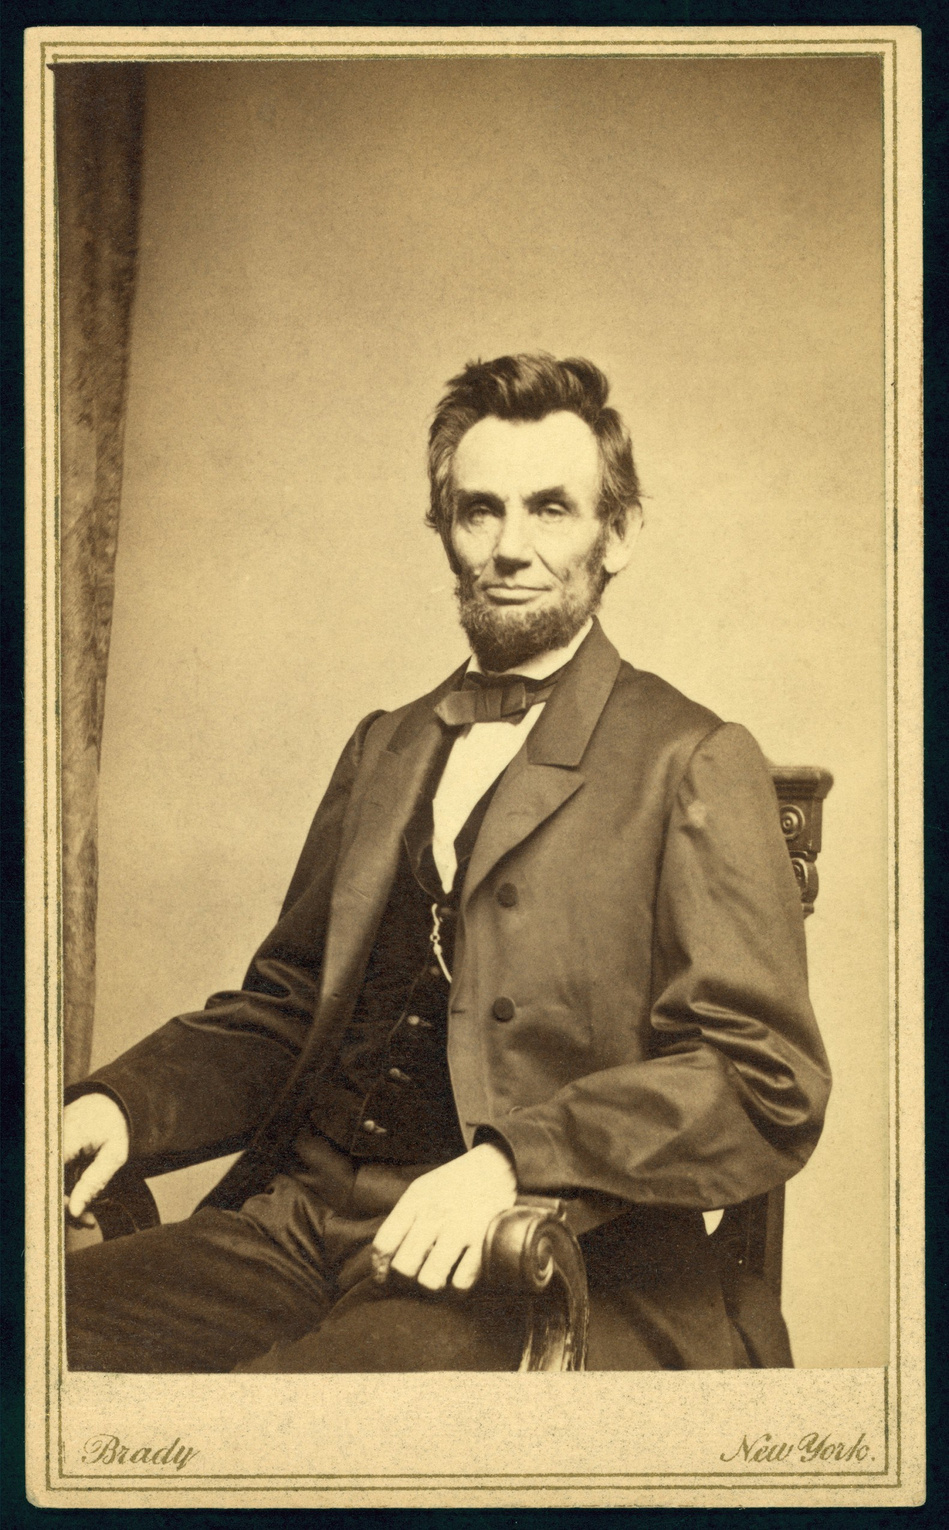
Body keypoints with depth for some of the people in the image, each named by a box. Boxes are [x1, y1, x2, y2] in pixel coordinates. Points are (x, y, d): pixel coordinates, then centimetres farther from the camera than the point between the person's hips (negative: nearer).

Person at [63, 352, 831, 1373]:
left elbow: (768, 1088, -8)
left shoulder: (696, 765, 1)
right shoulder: (382, 749, 20)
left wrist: (513, 1158, -23)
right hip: (293, 1227, 6)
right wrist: (121, 1104, 1)